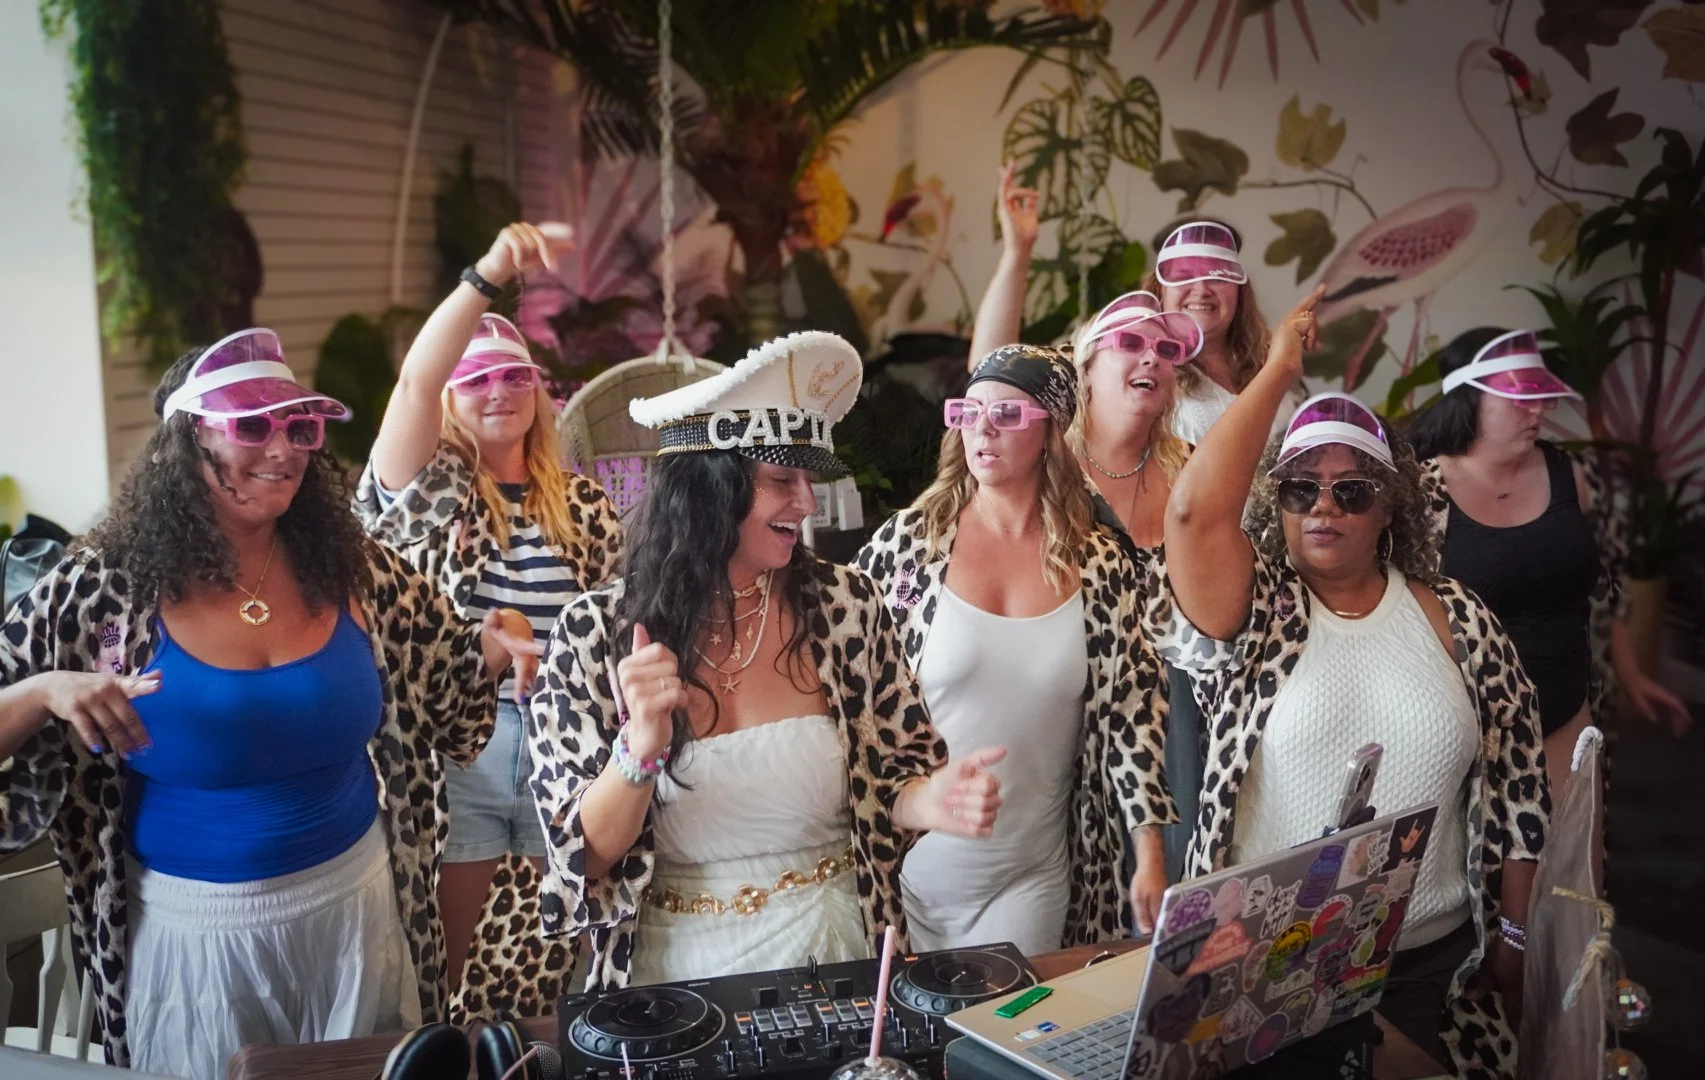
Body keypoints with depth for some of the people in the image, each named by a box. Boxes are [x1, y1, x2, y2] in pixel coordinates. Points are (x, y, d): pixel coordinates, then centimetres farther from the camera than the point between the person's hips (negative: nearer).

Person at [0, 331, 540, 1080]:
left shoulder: (355, 572, -5)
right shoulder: (101, 591, -12)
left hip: (354, 903, 3)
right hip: (195, 925, -2)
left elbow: (441, 684, 8)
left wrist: (493, 648, -12)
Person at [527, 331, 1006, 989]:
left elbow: (891, 780, 6)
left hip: (832, 952, 1)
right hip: (679, 969, -1)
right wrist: (642, 745, -23)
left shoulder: (847, 606, -3)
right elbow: (587, 856, -6)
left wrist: (929, 800, -15)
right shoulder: (595, 632, -8)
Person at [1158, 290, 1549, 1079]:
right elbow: (1195, 509, -24)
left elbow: (1517, 786, 5)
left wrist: (1516, 939, 4)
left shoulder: (1458, 621, 1)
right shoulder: (1253, 615, -6)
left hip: (1435, 962, 2)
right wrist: (1280, 367, -17)